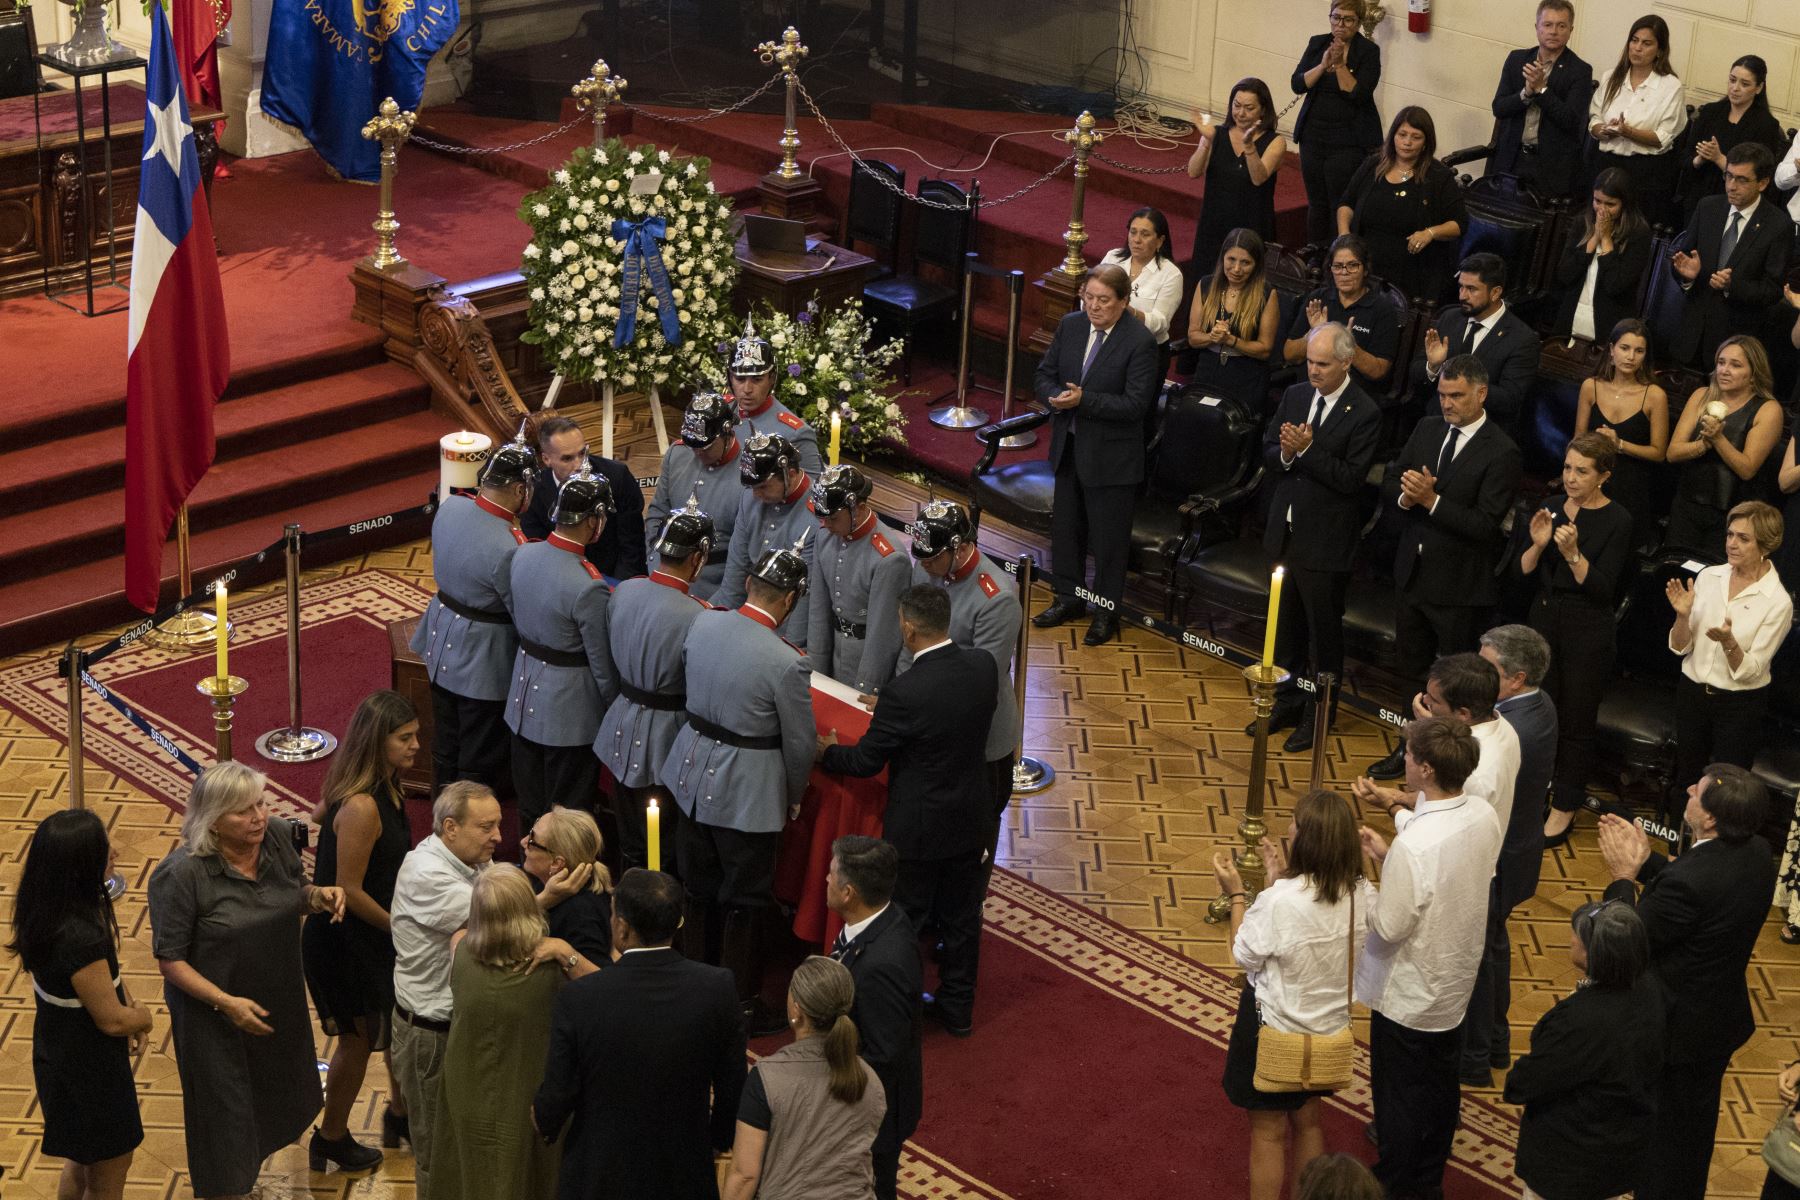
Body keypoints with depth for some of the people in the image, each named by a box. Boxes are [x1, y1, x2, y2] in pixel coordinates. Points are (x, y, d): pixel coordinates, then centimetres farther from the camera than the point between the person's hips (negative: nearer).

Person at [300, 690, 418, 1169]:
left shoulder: (386, 788, -5)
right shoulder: (361, 808, -33)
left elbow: (320, 813, 13)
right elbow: (349, 891, -27)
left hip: (377, 932, 8)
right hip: (345, 942, -8)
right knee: (360, 1037, 12)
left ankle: (400, 1115, 44)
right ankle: (333, 1135, 35)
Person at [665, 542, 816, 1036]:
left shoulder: (702, 624, -8)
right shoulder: (787, 664, -25)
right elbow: (801, 743, -13)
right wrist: (793, 796, 5)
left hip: (693, 773, 6)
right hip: (747, 791, -6)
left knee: (700, 888, 22)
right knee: (746, 901, 9)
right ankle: (741, 1006, 21)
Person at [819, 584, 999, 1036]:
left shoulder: (905, 693, -29)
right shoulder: (983, 665, -11)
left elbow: (865, 761, -16)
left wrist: (828, 752, 5)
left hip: (919, 829, -6)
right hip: (971, 820, 6)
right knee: (961, 917, 20)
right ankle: (957, 1007, 35)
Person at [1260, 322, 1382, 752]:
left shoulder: (1364, 413, -15)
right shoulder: (1294, 396, 5)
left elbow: (1351, 477, -20)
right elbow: (1268, 453, 5)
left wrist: (1306, 450, -25)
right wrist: (1285, 453, -17)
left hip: (1326, 543, -6)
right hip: (1286, 533, 6)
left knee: (1324, 633, 7)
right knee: (1287, 625, 19)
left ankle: (1319, 715, 20)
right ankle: (1288, 703, 34)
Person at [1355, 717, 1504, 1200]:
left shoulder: (1415, 845, -36)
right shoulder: (1484, 817, -13)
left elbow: (1387, 928, -26)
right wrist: (1391, 859, -1)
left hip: (1408, 994, -8)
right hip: (1457, 981, 8)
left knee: (1398, 1097, 14)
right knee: (1441, 1087, 26)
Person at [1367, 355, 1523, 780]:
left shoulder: (1501, 453, -16)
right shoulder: (1427, 429, 5)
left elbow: (1485, 525, -21)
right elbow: (1389, 483, 8)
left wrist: (1432, 500, -26)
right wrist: (1406, 496, -14)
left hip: (1458, 585, -7)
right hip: (1411, 571, 7)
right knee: (1411, 670, 19)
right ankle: (1411, 749, 33)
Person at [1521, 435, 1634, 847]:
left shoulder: (1617, 520, -12)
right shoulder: (1551, 507, 2)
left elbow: (1602, 589, -16)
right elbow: (1524, 572, 2)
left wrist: (1573, 553, -29)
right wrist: (1538, 545, -17)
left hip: (1588, 632, -5)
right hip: (1544, 620, 5)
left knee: (1575, 721, 5)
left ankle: (1565, 808, 17)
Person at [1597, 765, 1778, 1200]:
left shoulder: (1689, 881, -37)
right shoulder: (1756, 854, -11)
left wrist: (1623, 877, -13)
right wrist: (1646, 860, -1)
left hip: (1676, 1029, -8)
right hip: (1724, 1018, 8)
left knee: (1658, 1132, 16)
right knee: (1696, 1120, 28)